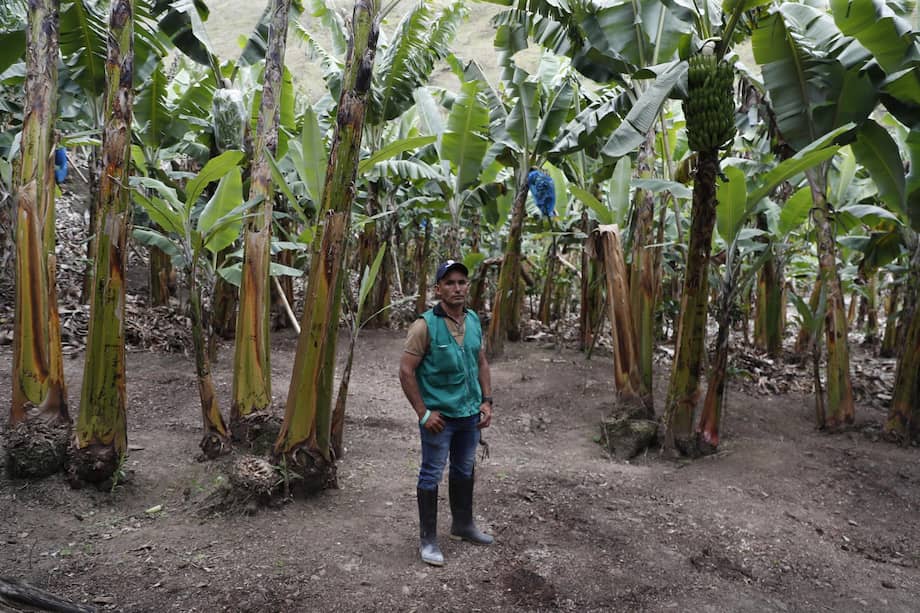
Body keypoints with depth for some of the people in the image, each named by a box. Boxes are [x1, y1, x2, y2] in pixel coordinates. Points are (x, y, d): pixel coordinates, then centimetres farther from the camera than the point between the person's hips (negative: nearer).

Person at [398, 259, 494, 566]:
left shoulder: (473, 320, 2)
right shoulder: (425, 325, -17)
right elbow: (406, 371, -16)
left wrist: (487, 401, 5)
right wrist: (423, 413, -16)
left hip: (470, 413, 7)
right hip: (439, 415, -6)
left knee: (464, 471, 21)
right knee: (431, 475, 6)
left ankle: (463, 525, 40)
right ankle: (428, 539, 21)